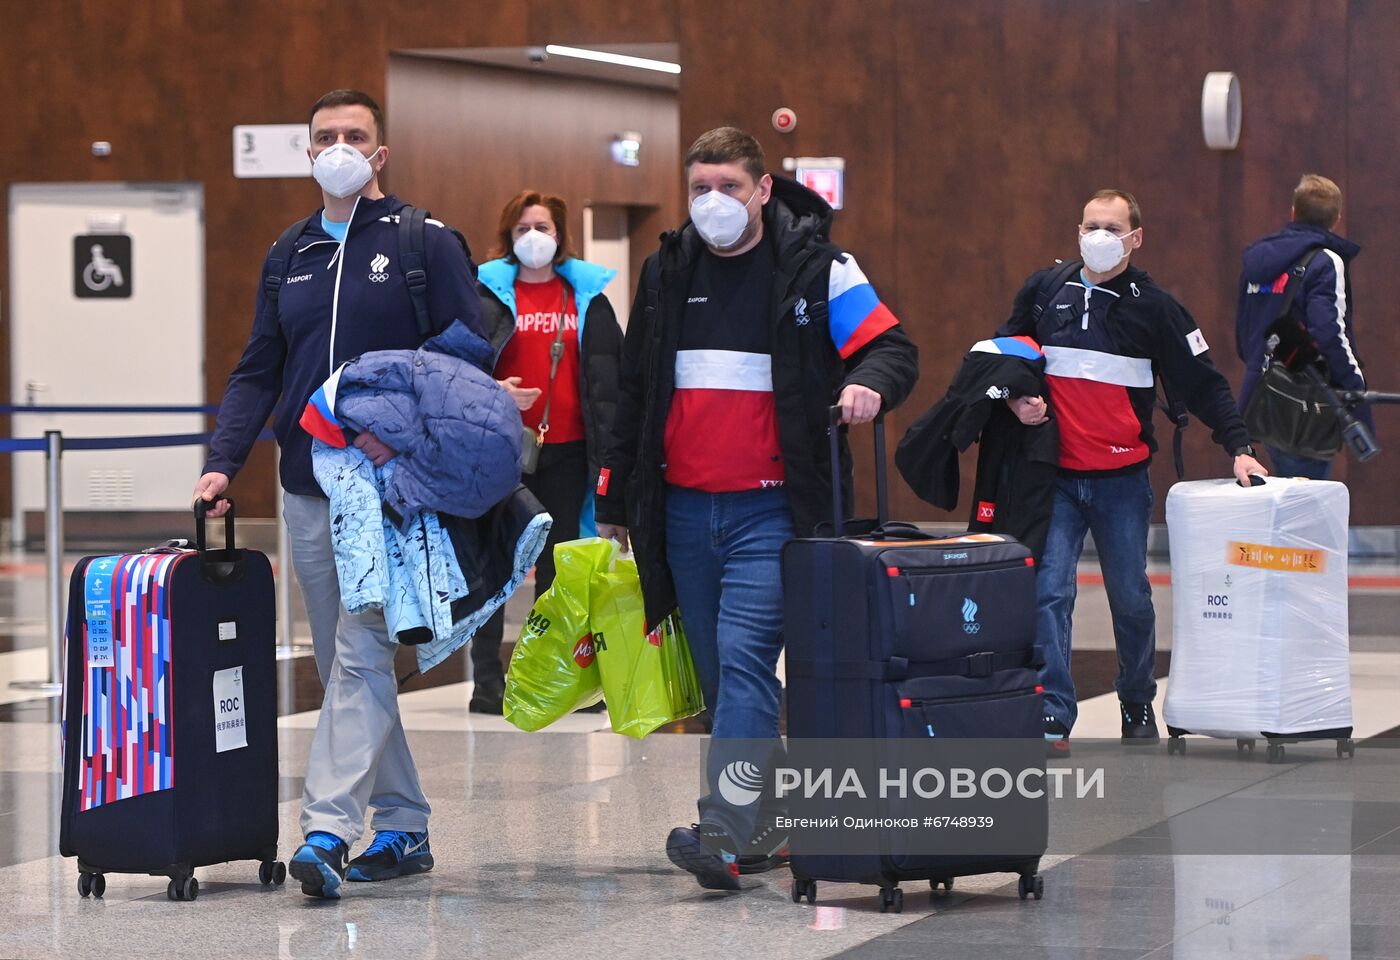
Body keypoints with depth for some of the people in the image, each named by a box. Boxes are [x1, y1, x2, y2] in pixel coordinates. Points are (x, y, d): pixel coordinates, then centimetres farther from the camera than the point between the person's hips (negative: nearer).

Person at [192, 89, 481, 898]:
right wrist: (224, 462, 0)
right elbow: (258, 372, 13)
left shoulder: (427, 243, -1)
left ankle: (328, 828, -20)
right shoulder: (289, 256, 15)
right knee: (343, 664, 8)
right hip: (308, 489, 6)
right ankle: (403, 828, 16)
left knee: (360, 655, -13)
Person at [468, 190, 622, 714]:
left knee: (559, 566, 7)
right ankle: (488, 681, 2)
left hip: (566, 449, 2)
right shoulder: (486, 292, 4)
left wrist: (610, 442, 2)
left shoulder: (587, 295, 11)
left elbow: (610, 372, 10)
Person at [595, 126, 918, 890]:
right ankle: (763, 826, 17)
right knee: (718, 675, 8)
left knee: (745, 658, -18)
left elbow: (893, 349, 0)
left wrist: (868, 383, -24)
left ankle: (724, 832, -24)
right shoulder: (667, 272, 12)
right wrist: (615, 500, 20)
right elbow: (634, 392, 19)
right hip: (683, 512, 5)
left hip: (771, 511, -5)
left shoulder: (817, 269, -1)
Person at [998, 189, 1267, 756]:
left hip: (1124, 480, -1)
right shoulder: (1043, 292, 6)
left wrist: (1237, 445, -7)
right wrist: (1016, 399, -1)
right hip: (1055, 478, 1)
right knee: (1049, 592, -10)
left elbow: (1201, 383, 2)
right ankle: (1052, 717, -12)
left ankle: (1138, 706, 25)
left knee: (1130, 598, 6)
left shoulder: (1153, 306, 1)